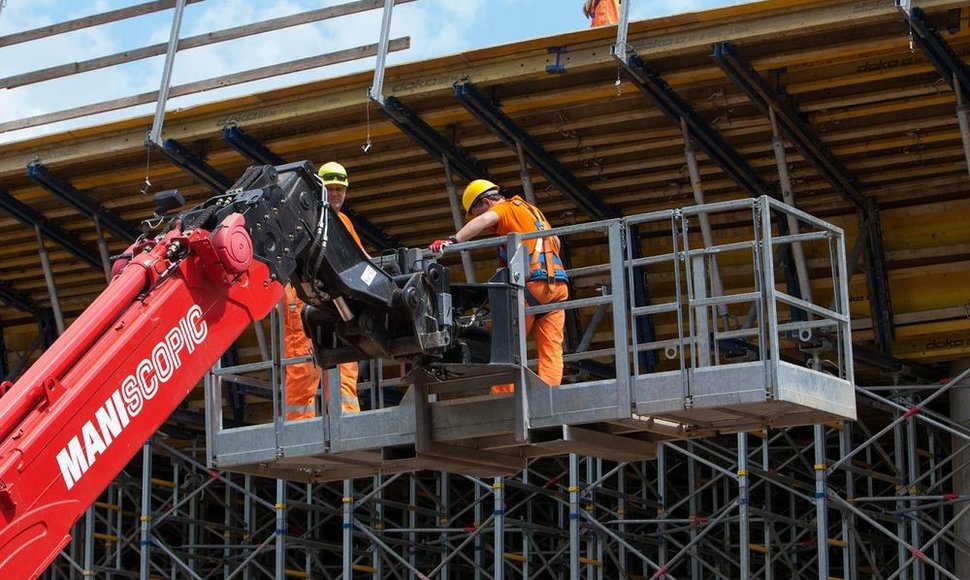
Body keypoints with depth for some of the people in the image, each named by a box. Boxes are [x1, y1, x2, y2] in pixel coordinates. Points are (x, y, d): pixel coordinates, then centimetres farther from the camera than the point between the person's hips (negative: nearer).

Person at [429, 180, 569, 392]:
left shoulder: (506, 208, 3)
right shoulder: (531, 210, 27)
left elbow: (484, 220, -19)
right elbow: (555, 241, 32)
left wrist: (452, 240, -30)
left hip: (532, 282, -7)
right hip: (558, 282, 7)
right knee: (552, 350, 0)